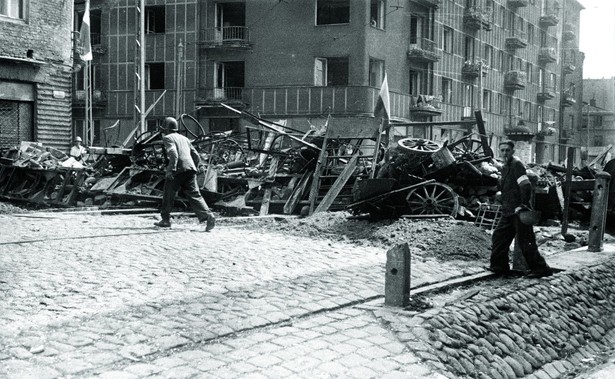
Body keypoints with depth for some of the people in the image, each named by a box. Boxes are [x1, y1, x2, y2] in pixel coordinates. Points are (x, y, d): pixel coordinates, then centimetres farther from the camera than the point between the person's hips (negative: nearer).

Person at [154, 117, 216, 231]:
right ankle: (208, 215, -20)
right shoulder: (184, 139, 26)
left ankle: (166, 220, 19)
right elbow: (196, 157, 23)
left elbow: (173, 153, -15)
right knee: (194, 195, -1)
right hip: (190, 169, 6)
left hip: (178, 170, -6)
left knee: (168, 195, 11)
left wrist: (171, 169, -19)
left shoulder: (168, 138, 4)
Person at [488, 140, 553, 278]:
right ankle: (499, 266, 22)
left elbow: (526, 185, -23)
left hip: (518, 212, -10)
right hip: (508, 211, 10)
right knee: (498, 236, 13)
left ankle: (541, 268, 0)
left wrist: (523, 204, -24)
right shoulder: (505, 167, 17)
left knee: (525, 241, -7)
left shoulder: (516, 165, -13)